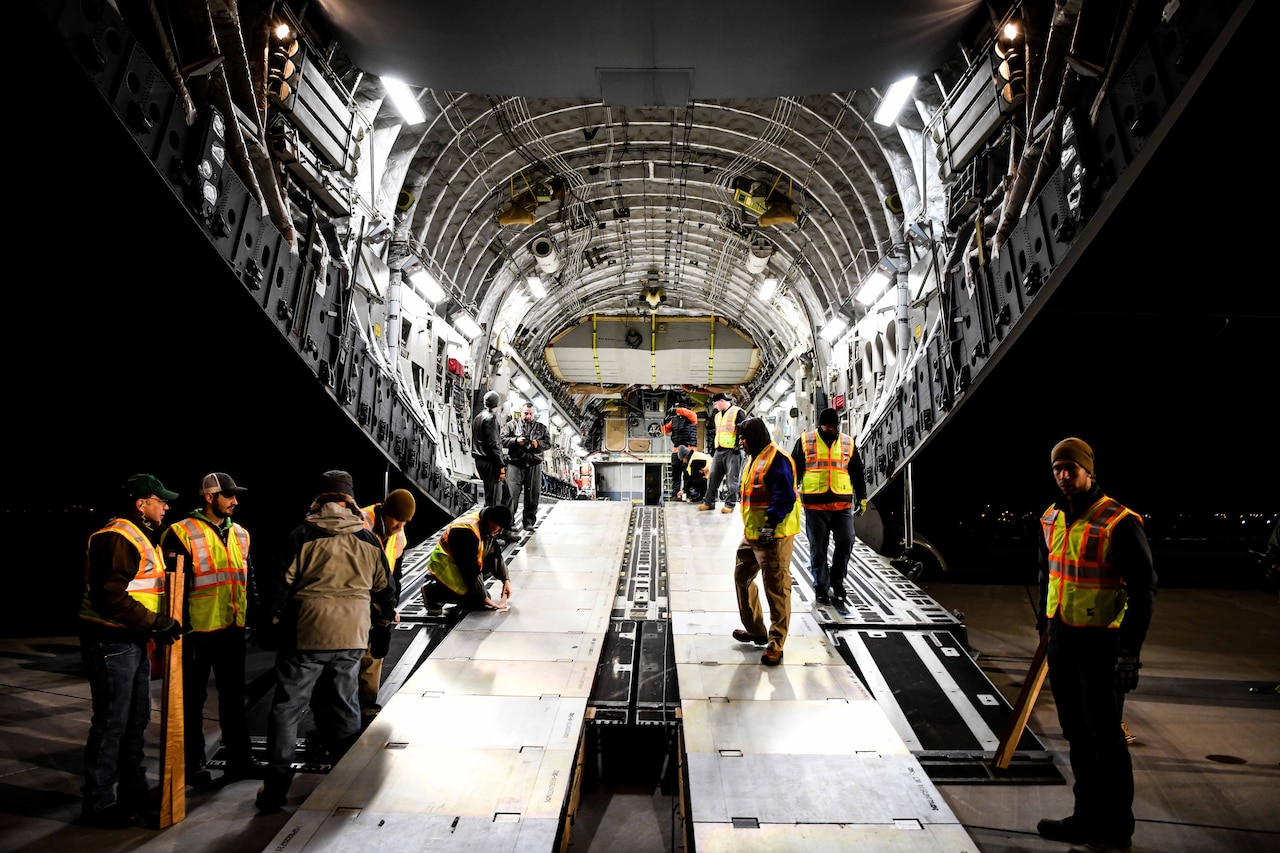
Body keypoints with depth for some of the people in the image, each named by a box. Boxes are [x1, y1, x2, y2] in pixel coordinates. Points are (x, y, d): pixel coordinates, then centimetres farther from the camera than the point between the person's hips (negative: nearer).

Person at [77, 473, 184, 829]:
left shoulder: (143, 536, 15)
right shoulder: (117, 538, -18)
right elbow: (110, 596, -25)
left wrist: (161, 624, 11)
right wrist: (156, 623, -23)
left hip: (133, 640, 10)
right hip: (111, 642, -10)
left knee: (136, 719, 17)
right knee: (111, 722, 0)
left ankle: (134, 791, 30)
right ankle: (99, 804, 13)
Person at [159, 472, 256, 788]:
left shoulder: (240, 534, 10)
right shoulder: (182, 533, -10)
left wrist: (251, 619, 14)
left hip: (232, 630, 6)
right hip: (198, 631, -6)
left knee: (233, 697, 13)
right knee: (193, 699, 10)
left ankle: (239, 760, 23)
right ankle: (193, 763, 24)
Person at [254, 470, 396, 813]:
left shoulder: (302, 535, -6)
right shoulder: (368, 539, 4)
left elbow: (281, 582, -5)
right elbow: (383, 587, 11)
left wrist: (274, 617, 12)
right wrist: (386, 616, 29)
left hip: (306, 634, -3)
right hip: (352, 637, 3)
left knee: (287, 707, 8)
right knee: (343, 705, 15)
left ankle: (275, 787, 11)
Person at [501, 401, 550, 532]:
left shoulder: (541, 427, 16)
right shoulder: (511, 425, 10)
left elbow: (548, 443, 8)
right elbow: (502, 440, 1)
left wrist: (538, 444, -11)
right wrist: (516, 440, -13)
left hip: (534, 464, 3)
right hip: (515, 463, -2)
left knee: (533, 494, 5)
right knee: (512, 493, -8)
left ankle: (529, 522, 15)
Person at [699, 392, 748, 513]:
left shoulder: (737, 412, -5)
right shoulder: (717, 416, 19)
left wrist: (738, 444, -16)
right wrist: (713, 446, 21)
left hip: (732, 451, -8)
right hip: (719, 451, 8)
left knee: (732, 478, -3)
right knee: (713, 477, 7)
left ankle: (730, 504, 2)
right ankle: (708, 502, 14)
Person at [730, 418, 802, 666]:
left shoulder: (777, 459, -16)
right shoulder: (755, 458, 17)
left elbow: (784, 497, -24)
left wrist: (771, 524, -30)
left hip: (773, 535, -11)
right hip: (752, 534, 11)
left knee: (776, 588, -3)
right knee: (742, 577, 19)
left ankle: (776, 644, 6)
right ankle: (755, 630, 33)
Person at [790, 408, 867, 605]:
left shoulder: (849, 443, 11)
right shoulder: (805, 441, 4)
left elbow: (857, 473, 18)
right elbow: (794, 470, 7)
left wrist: (862, 497, 14)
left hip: (843, 503, 2)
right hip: (815, 504, -2)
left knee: (846, 542, -3)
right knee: (818, 548, 5)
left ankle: (836, 580, 19)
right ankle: (821, 588, 17)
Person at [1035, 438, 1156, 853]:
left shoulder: (1119, 522, -14)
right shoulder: (1051, 519, 7)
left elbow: (1143, 589, -14)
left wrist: (1130, 651, -16)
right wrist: (1045, 625, 16)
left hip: (1100, 642, -7)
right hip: (1062, 639, 7)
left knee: (1105, 737, 3)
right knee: (1077, 734, 17)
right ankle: (1087, 817, 31)